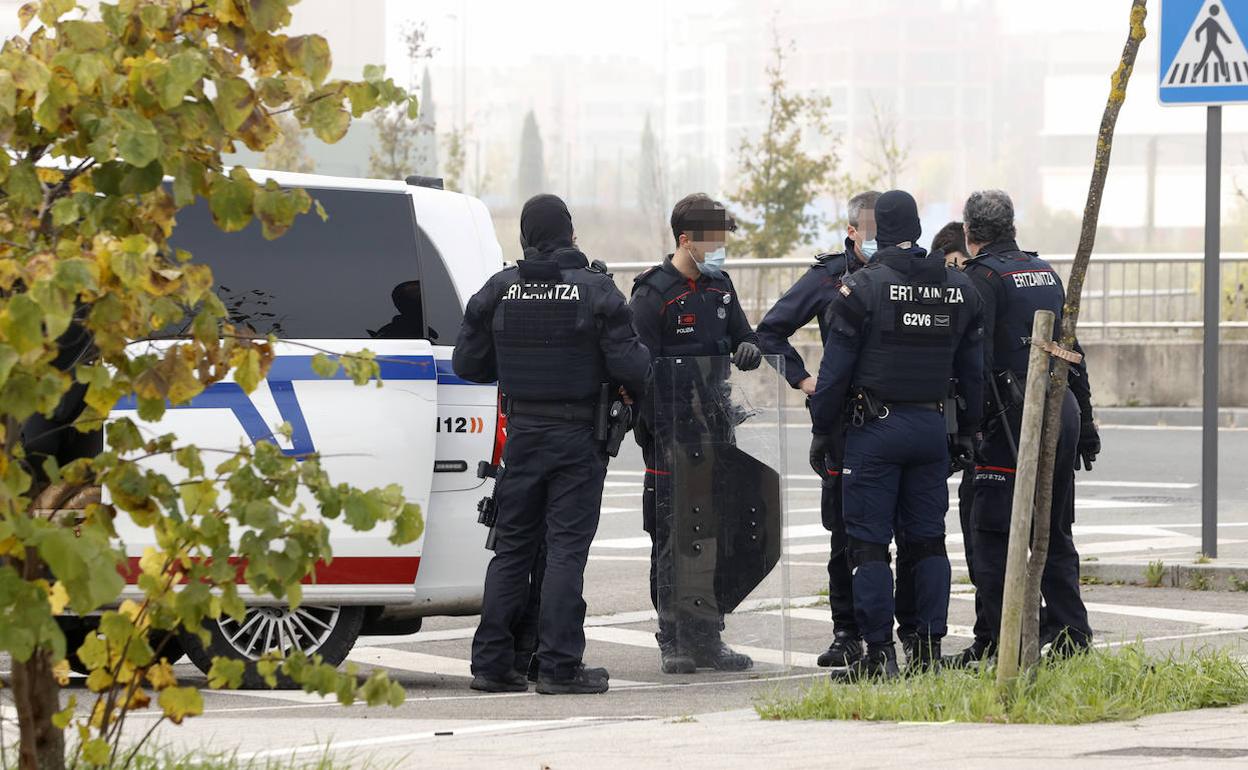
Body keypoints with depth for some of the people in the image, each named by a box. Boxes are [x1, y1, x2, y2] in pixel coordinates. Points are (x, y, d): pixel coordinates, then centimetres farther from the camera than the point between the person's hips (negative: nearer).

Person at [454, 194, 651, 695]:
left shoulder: (498, 290, 1)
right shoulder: (596, 291, -9)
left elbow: (467, 363, 5)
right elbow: (630, 364, -12)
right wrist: (638, 390, 11)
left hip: (522, 431, 3)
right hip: (578, 436, -3)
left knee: (512, 546, 10)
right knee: (566, 548, -1)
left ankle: (492, 661, 9)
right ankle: (559, 667, -4)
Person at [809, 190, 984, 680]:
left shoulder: (862, 287, -9)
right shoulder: (958, 289, 7)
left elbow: (835, 369, -8)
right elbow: (973, 369, 13)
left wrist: (822, 429, 1)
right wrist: (967, 431, 21)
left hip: (875, 426, -5)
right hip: (932, 427, 5)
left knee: (869, 543, -2)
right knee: (927, 540, 10)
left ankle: (879, 654, -6)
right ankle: (930, 651, 7)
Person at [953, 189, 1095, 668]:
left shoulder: (983, 277, -6)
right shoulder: (1045, 273, 17)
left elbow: (976, 360, -14)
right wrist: (1086, 422, 23)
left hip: (1014, 413, -7)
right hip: (1062, 410, 7)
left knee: (993, 533, -4)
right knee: (1054, 530, 15)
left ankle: (995, 643, -7)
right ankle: (1070, 634, 14)